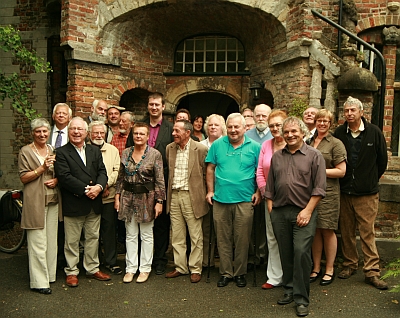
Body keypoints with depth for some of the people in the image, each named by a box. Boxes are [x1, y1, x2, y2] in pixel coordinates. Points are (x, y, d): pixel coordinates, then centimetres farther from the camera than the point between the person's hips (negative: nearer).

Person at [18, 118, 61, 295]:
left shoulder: (53, 150, 12)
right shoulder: (26, 151, -2)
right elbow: (23, 177, -6)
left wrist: (56, 180, -3)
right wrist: (42, 168, -18)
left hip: (53, 200, 5)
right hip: (35, 202, -5)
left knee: (52, 239, 10)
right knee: (37, 242, -4)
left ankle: (50, 274, 23)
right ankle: (39, 282, 4)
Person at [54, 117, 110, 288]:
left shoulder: (95, 151, 12)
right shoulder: (61, 153, -4)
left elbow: (102, 172, 5)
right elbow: (64, 177, -15)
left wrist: (99, 186, -15)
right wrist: (86, 190, -19)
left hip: (94, 204, 5)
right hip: (73, 204, -5)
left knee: (93, 237, 14)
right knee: (72, 240, 6)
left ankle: (92, 269, 28)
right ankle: (71, 272, 21)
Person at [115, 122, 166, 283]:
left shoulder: (155, 154, -7)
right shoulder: (125, 153, 4)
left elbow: (159, 181, -7)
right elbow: (121, 177, 10)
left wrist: (159, 201, -9)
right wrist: (117, 196, 6)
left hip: (147, 198, -3)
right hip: (128, 198, 3)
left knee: (146, 235, 8)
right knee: (130, 235, 10)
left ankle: (145, 268, 21)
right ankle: (130, 268, 20)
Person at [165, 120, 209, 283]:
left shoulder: (201, 149, -8)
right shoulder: (169, 148, 7)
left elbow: (207, 173, -3)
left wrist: (205, 194, -2)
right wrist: (169, 192, 12)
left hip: (192, 197, -5)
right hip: (174, 196, 5)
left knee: (195, 236, 4)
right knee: (177, 236, 12)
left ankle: (195, 269, 17)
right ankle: (180, 267, 25)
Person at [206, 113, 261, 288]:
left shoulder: (254, 147, 2)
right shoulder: (217, 145, 6)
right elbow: (210, 168, 10)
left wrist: (258, 192, -2)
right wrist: (210, 191, 5)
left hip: (244, 200, -1)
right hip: (220, 199, 2)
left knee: (242, 239, 6)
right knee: (223, 239, 9)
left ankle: (240, 273, 22)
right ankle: (225, 272, 22)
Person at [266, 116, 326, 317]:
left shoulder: (314, 156, 0)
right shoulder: (276, 157, 13)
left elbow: (319, 187, -5)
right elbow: (269, 186, 17)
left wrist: (307, 211, -11)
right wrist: (270, 208, 9)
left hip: (303, 212, -4)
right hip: (279, 212, 4)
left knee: (301, 252, -9)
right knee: (285, 253, 10)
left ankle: (301, 299, 3)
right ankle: (289, 290, 26)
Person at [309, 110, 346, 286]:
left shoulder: (336, 144, -2)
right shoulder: (309, 142, 12)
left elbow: (341, 171, -7)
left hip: (328, 193, -4)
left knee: (327, 230, 2)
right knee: (314, 230, 9)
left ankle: (329, 269, 16)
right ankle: (316, 267, 21)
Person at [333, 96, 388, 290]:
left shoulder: (374, 132, -2)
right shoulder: (339, 133, 2)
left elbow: (382, 160, 7)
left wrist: (371, 179, 11)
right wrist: (343, 180, 8)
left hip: (367, 193, -2)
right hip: (344, 191, 2)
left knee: (367, 232, -1)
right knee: (346, 231, 10)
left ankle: (372, 271, 8)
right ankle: (349, 264, 26)